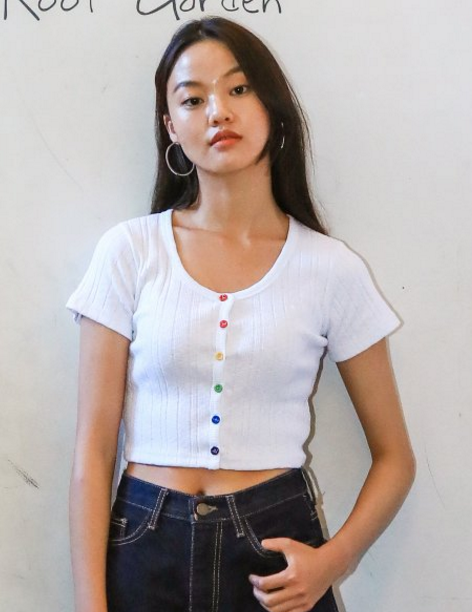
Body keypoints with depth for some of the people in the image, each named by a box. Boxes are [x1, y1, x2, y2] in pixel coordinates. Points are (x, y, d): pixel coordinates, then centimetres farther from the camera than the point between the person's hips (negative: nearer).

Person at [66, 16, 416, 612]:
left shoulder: (332, 269, -2)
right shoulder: (130, 251, -3)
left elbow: (394, 458, 5)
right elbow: (93, 447, -3)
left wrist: (333, 559, -11)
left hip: (277, 553, 0)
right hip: (145, 547, 0)